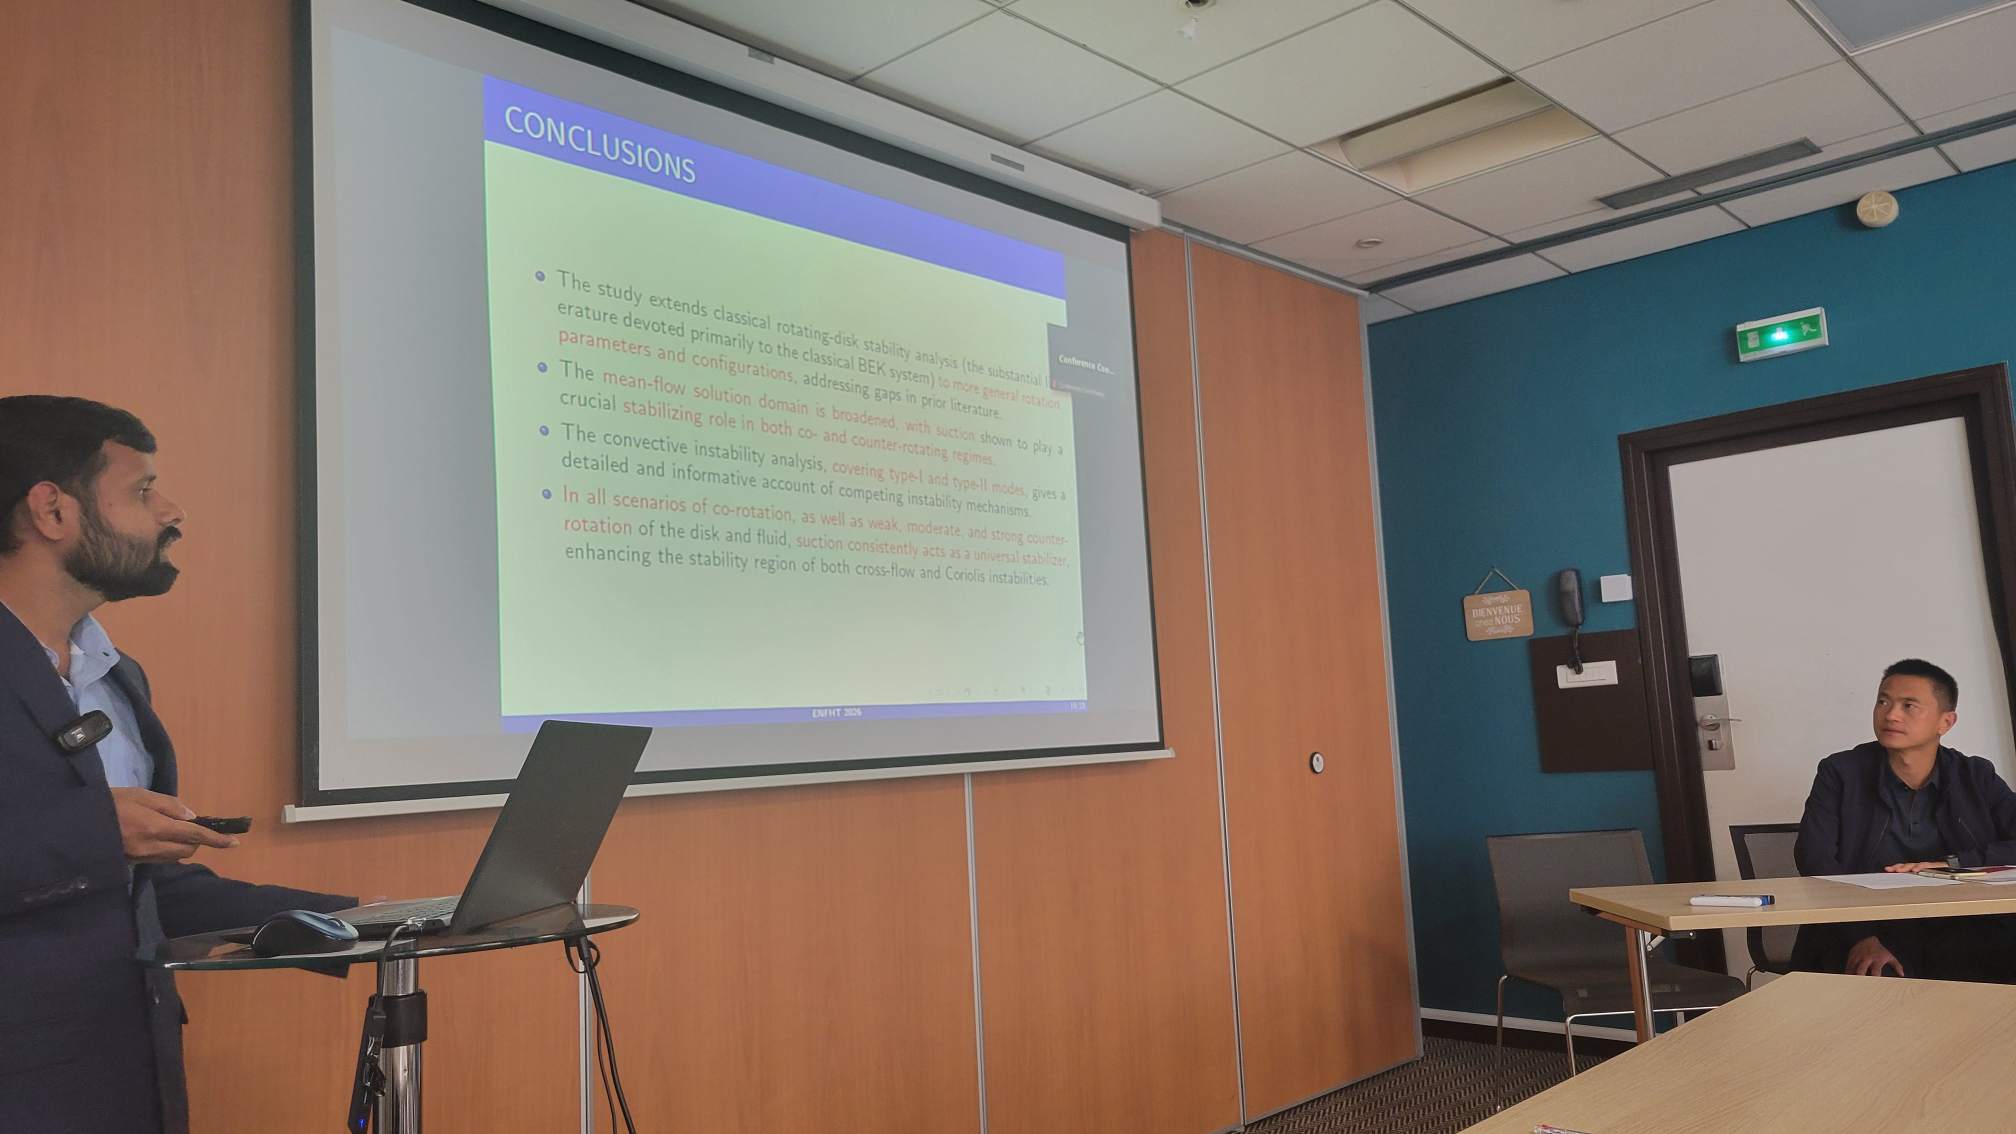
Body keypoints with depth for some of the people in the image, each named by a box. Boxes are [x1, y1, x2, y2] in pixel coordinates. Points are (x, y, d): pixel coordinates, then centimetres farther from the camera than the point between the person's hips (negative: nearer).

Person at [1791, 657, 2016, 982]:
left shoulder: (1976, 777, 13)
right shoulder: (1841, 773, 5)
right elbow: (1815, 859, -6)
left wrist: (1951, 864, -12)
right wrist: (1861, 938, -20)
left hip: (1964, 935, 4)